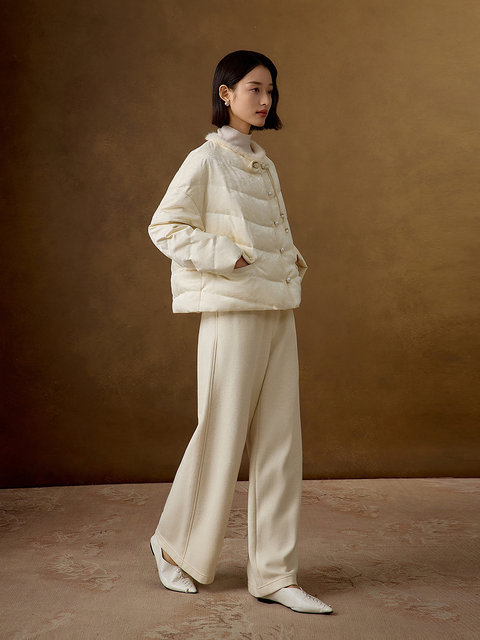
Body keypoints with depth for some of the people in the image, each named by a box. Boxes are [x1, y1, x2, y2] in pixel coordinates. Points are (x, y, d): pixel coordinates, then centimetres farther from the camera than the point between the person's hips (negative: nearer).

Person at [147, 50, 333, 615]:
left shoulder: (263, 164, 17)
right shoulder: (206, 160, -4)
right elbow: (165, 228, -10)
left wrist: (292, 259, 9)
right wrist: (230, 258, -17)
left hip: (278, 310, 7)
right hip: (232, 311, -7)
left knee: (279, 440, 5)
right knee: (221, 434, 0)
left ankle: (274, 574, 14)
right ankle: (175, 544, 24)